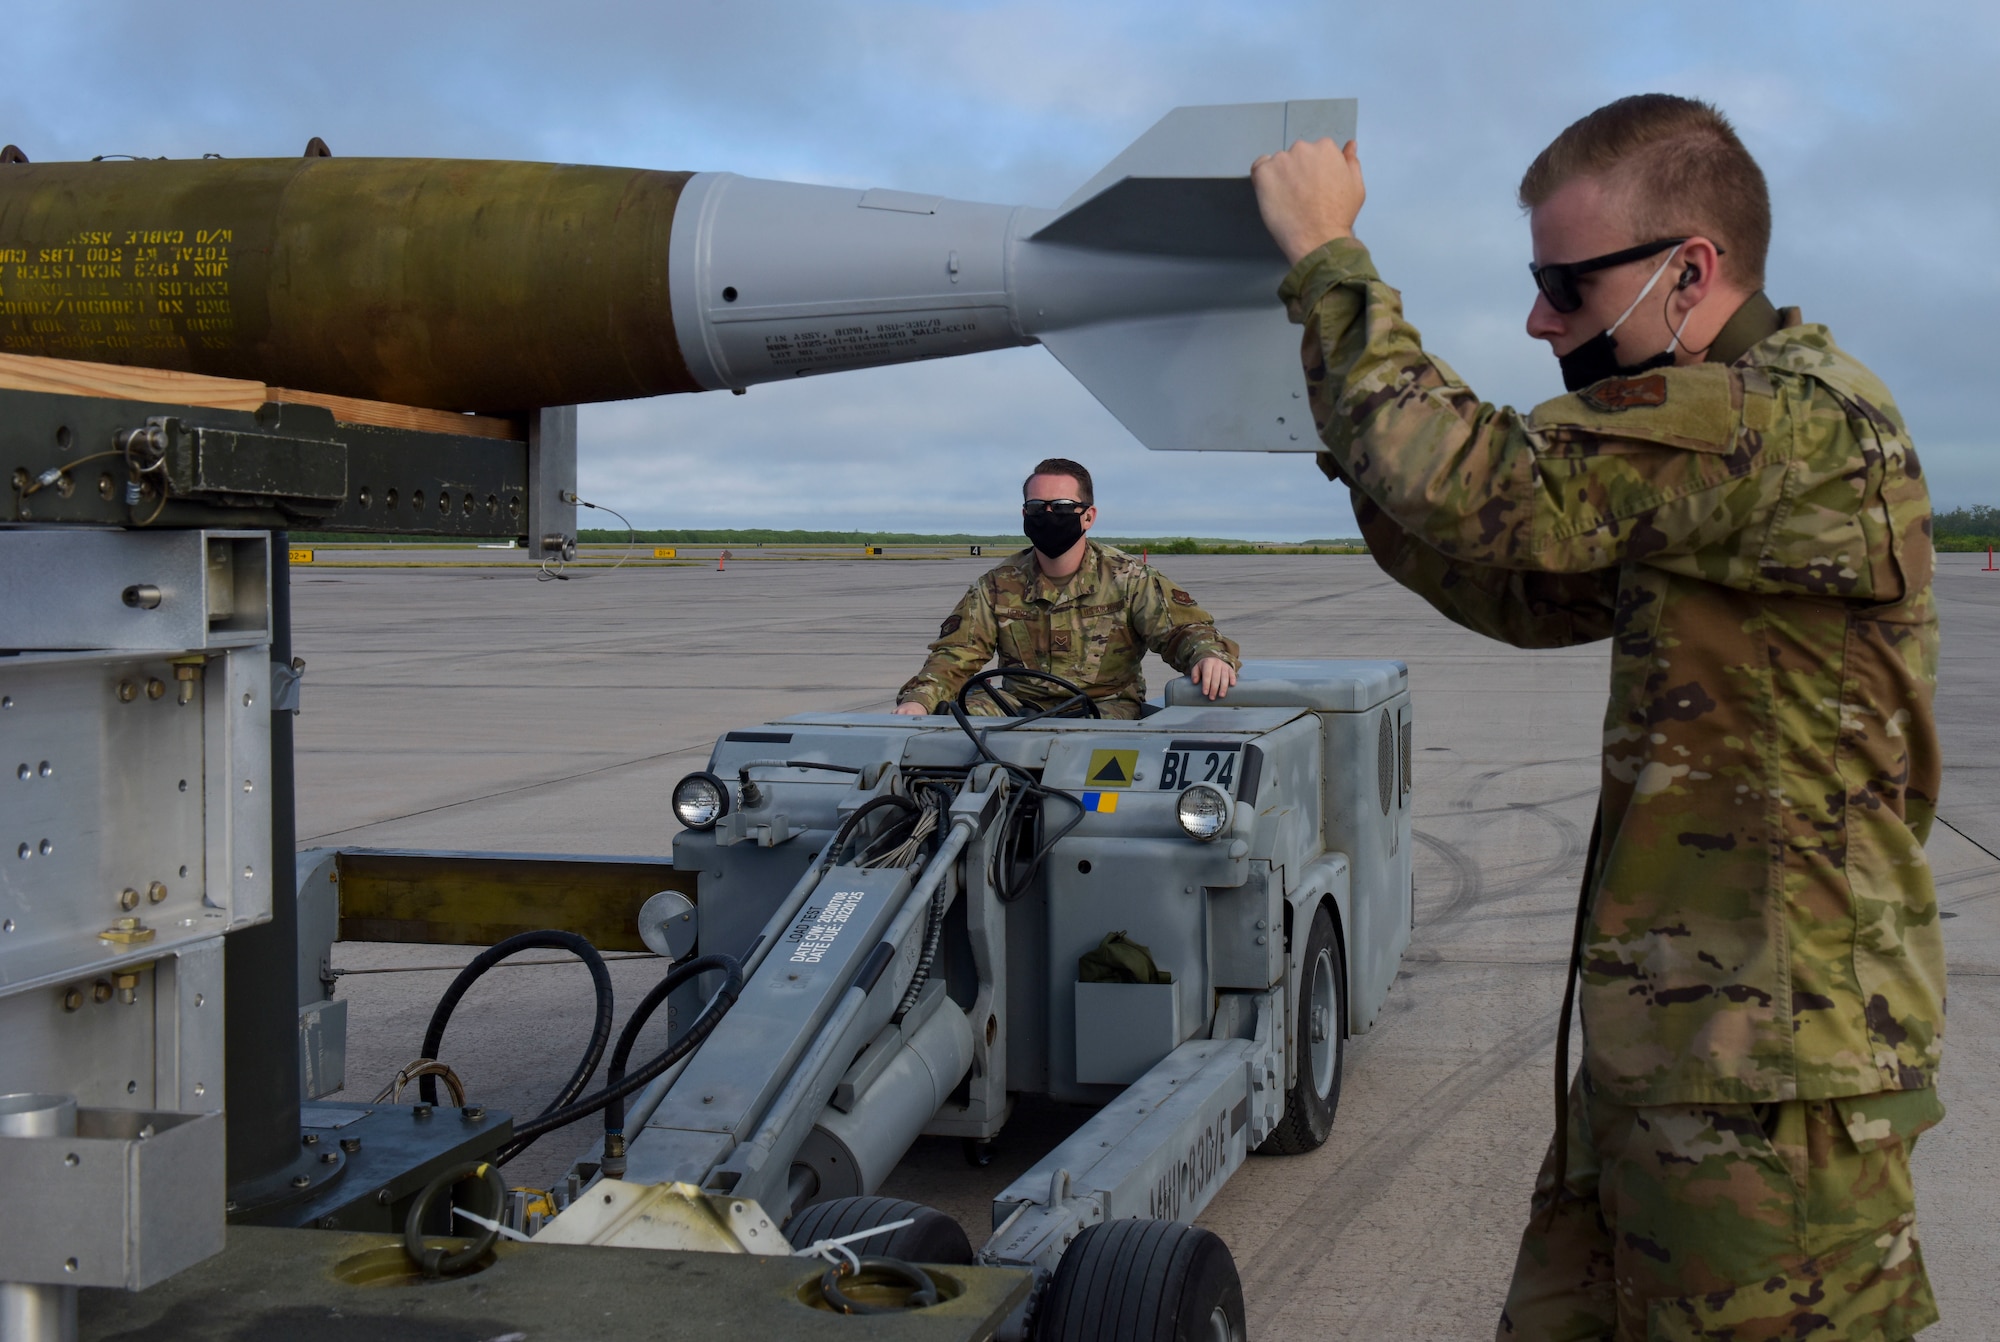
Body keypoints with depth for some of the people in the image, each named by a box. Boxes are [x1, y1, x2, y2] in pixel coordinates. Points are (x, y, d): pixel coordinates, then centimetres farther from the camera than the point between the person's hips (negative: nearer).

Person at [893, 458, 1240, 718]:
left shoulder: (1127, 579, 2)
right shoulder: (998, 586, 7)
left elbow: (1182, 629, -6)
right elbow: (956, 653, 3)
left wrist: (1209, 654, -32)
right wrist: (918, 700, -19)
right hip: (1021, 706, 2)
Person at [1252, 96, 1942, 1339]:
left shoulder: (1798, 420, -19)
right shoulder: (1735, 437, 14)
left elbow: (1485, 492, -23)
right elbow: (1524, 593, 16)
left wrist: (1327, 258, -11)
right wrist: (1355, 411, 7)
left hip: (1770, 1077, -10)